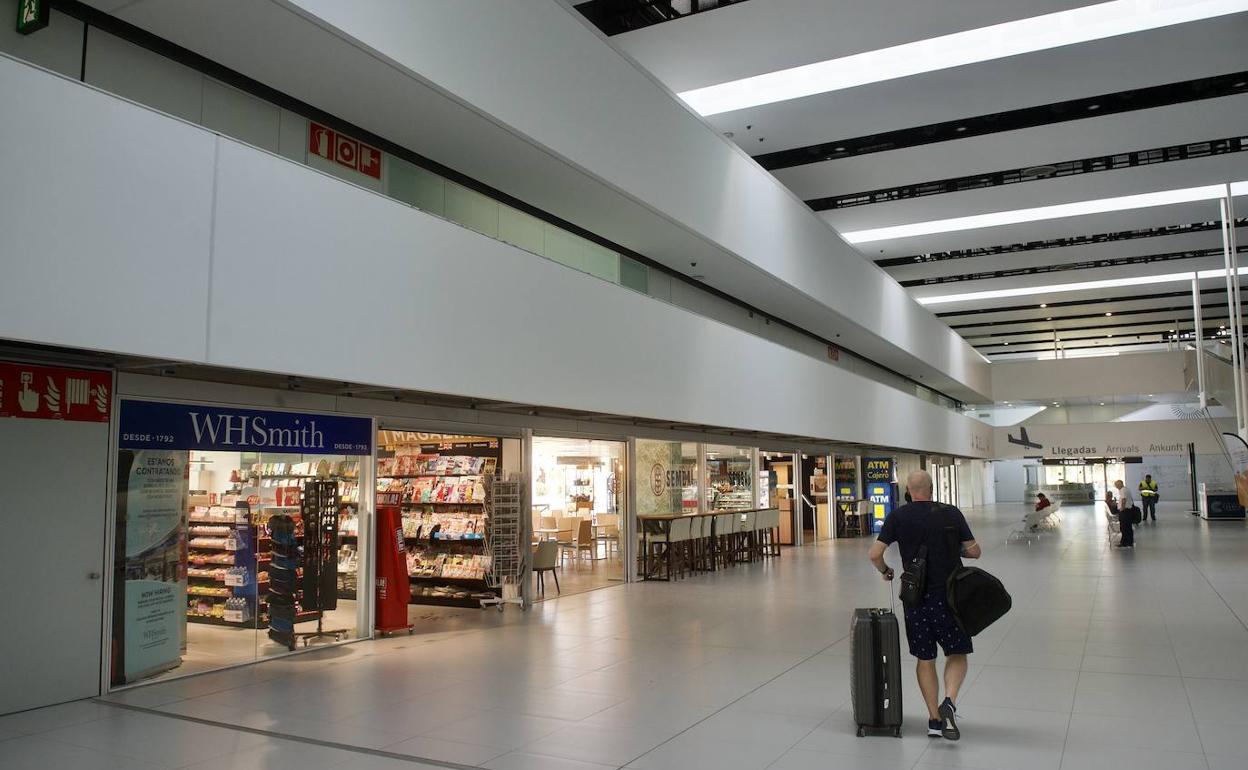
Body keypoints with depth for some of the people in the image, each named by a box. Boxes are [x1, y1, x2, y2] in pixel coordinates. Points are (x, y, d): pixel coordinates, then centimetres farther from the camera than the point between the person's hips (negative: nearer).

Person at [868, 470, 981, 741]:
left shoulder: (898, 517, -3)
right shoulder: (951, 514, -3)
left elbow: (874, 554, -6)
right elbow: (974, 551, 1)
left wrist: (885, 571, 14)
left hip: (916, 597, 1)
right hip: (948, 595, -1)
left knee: (924, 659, 13)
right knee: (957, 654, 14)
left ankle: (934, 719, 15)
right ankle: (949, 701, -9)